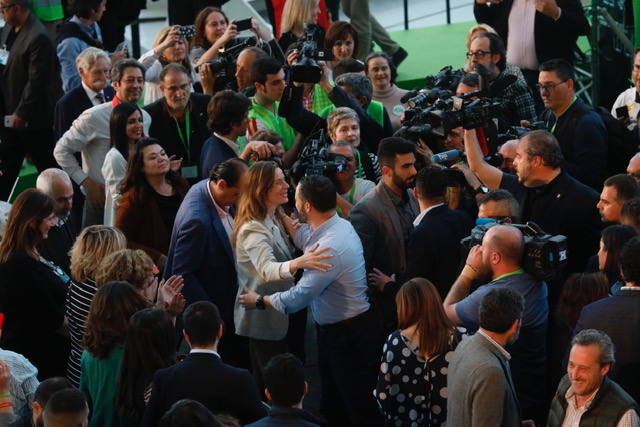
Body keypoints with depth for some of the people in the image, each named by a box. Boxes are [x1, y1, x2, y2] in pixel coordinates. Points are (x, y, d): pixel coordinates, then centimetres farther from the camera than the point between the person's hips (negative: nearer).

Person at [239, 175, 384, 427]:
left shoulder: (330, 247, -30)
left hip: (349, 337, -10)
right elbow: (300, 239, 21)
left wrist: (259, 301, -9)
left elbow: (297, 298, -25)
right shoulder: (339, 225, -2)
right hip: (333, 330, 10)